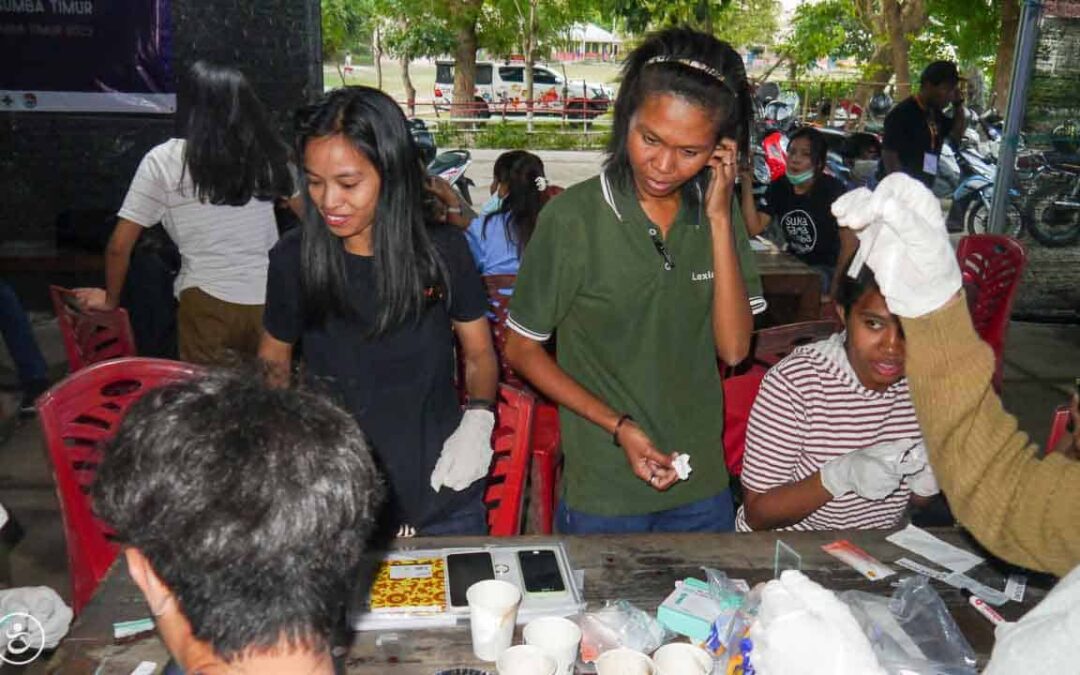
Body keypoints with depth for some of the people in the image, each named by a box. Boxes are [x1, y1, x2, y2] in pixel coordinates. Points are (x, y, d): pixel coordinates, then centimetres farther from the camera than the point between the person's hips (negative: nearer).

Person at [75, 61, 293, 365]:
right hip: (270, 301, 3)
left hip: (206, 303, -2)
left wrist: (110, 299, 16)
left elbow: (120, 245, 1)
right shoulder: (267, 152, 7)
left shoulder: (165, 160, -1)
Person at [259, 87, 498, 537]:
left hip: (443, 491, 1)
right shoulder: (292, 259, -8)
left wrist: (478, 419, -15)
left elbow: (479, 353, 4)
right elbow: (273, 359, 7)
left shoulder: (443, 252, -9)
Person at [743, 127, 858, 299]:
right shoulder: (778, 187, 1)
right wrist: (747, 185, -18)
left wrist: (834, 291, -21)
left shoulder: (833, 190, -14)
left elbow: (850, 242, -17)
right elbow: (754, 229, -9)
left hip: (827, 267, -5)